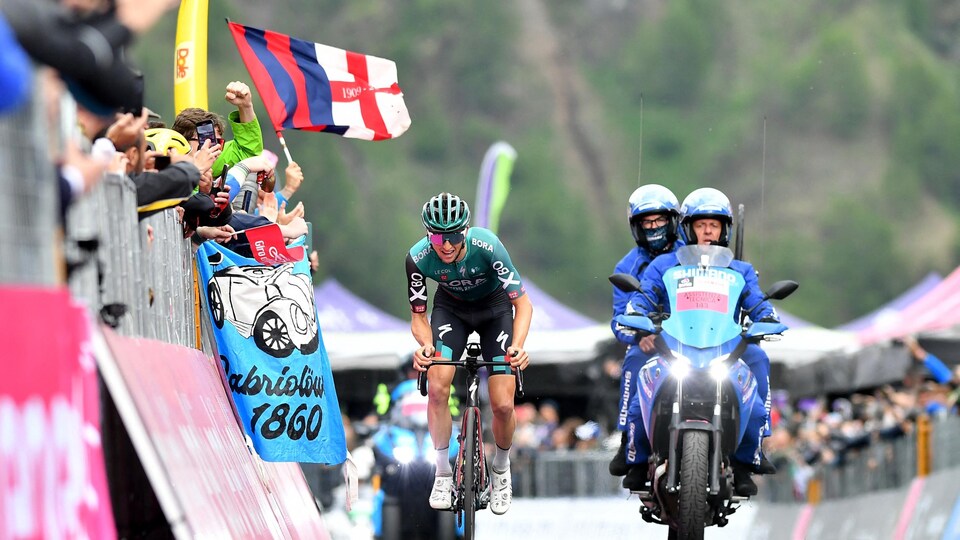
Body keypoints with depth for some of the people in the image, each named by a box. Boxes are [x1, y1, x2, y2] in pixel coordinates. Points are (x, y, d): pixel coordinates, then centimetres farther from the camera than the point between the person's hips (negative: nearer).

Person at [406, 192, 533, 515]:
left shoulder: (487, 246, -35)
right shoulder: (419, 258, -29)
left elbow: (523, 303, -28)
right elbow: (418, 316, -16)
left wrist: (518, 345, -46)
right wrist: (425, 344, -39)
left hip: (494, 308, -1)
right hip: (451, 308, 1)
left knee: (503, 405, -11)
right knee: (437, 387, -22)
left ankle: (501, 468, 20)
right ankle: (443, 473, -3)